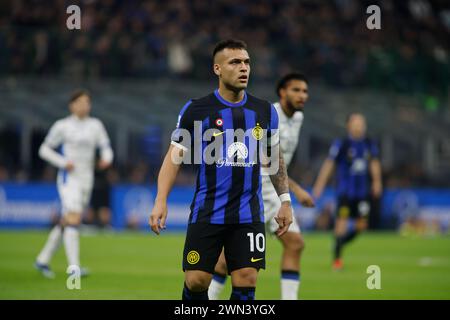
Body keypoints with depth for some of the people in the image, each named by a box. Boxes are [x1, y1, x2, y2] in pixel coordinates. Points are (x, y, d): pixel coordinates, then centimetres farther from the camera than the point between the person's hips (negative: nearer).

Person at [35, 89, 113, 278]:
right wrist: (63, 162, -13)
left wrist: (107, 158, -15)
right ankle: (74, 268, -26)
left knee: (66, 223, 12)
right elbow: (44, 150, 3)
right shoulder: (62, 126, -2)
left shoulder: (96, 125, 10)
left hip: (86, 180, 6)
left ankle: (43, 260, 27)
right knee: (74, 220, -20)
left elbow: (105, 147, 9)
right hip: (69, 179, -6)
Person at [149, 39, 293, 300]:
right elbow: (175, 156, -1)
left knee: (246, 283, -5)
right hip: (206, 213, -2)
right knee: (196, 281, -3)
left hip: (249, 215, 2)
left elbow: (274, 157, 18)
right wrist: (161, 200, -11)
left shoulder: (265, 111, 6)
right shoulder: (196, 110, -4)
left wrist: (285, 201, 15)